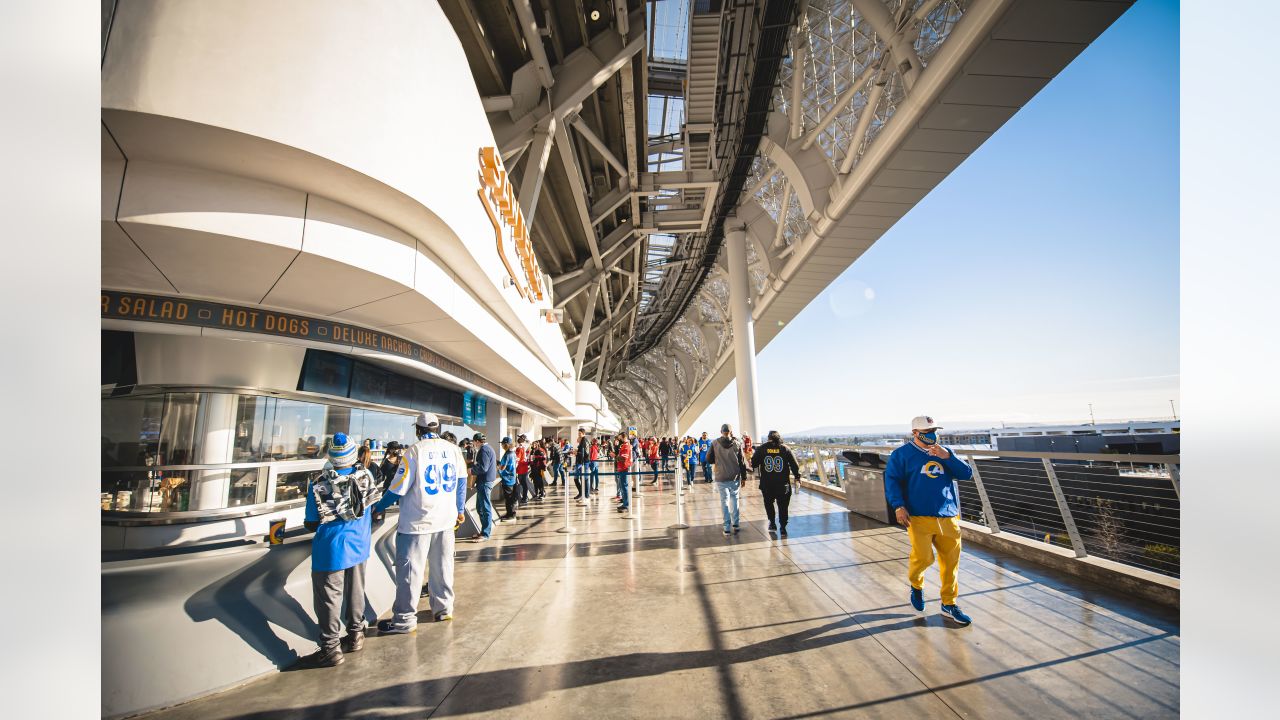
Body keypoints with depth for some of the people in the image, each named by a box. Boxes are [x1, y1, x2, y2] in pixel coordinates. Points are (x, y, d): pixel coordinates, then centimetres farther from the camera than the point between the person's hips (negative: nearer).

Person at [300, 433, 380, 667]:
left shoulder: (319, 486, -18)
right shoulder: (366, 476, -8)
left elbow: (311, 524, -9)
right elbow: (375, 502, 9)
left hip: (331, 550, -5)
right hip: (358, 545, 5)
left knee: (329, 597, 7)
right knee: (355, 591, 19)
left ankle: (331, 649, 15)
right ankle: (356, 635, 33)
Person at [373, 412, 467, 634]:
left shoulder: (415, 450, -13)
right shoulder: (453, 449, 1)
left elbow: (399, 487, -11)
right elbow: (461, 482, 8)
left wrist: (378, 507, 5)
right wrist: (460, 510, 20)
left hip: (417, 521, -5)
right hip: (446, 519, 5)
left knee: (409, 570, 5)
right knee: (442, 566, 16)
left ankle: (404, 619, 13)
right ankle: (444, 608, 28)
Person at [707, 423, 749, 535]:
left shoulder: (715, 444, -7)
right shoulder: (737, 444, -5)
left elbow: (709, 460, -3)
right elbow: (742, 462, -1)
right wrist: (743, 477, 8)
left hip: (721, 478, -1)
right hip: (735, 478, 1)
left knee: (724, 502, 6)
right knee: (734, 500, 17)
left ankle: (727, 528, 5)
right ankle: (735, 524, 15)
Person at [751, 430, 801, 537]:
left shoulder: (761, 449, -5)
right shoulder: (785, 449, -4)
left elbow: (753, 464, -2)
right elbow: (794, 465, 0)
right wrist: (797, 476, 15)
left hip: (766, 484, 1)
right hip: (783, 484, 0)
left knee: (768, 503, 22)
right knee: (783, 506, 11)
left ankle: (772, 523, 24)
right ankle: (782, 528, 11)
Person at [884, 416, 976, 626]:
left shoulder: (944, 452, 17)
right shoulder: (902, 454, 4)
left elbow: (967, 474, 8)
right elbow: (891, 480, -3)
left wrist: (947, 457, -7)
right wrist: (898, 506, -15)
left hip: (948, 518, 4)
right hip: (919, 517, -4)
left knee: (951, 561, 6)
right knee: (923, 558, -11)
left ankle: (949, 604, 26)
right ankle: (916, 586, 22)